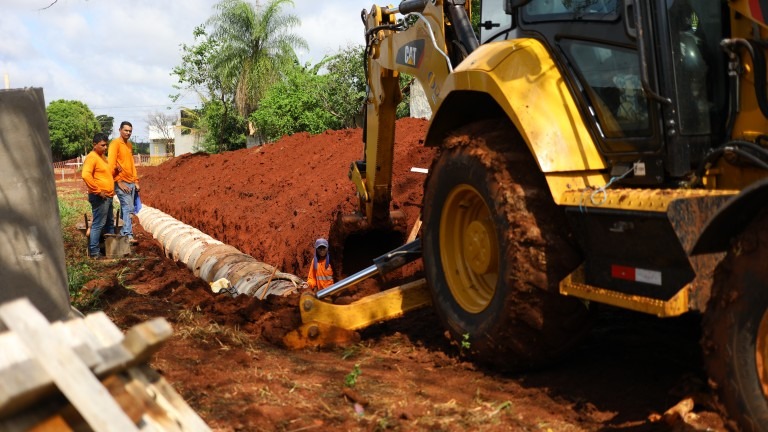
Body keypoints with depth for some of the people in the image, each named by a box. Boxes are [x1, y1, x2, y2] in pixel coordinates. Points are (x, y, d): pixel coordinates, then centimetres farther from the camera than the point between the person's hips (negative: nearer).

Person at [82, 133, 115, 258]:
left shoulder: (102, 157, 16)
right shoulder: (92, 157, -14)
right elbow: (86, 175, -27)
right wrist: (98, 191, -23)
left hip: (108, 196, 10)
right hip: (99, 197, -10)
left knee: (109, 223, 17)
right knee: (98, 224, -8)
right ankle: (93, 251, -5)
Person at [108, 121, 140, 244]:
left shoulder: (129, 145, 17)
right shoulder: (115, 143, -8)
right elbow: (111, 164, -14)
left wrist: (136, 181, 15)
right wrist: (119, 181, -17)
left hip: (131, 183, 8)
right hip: (121, 183, -8)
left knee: (126, 209, 7)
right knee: (127, 208, -14)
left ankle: (123, 234, 11)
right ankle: (128, 235, -17)